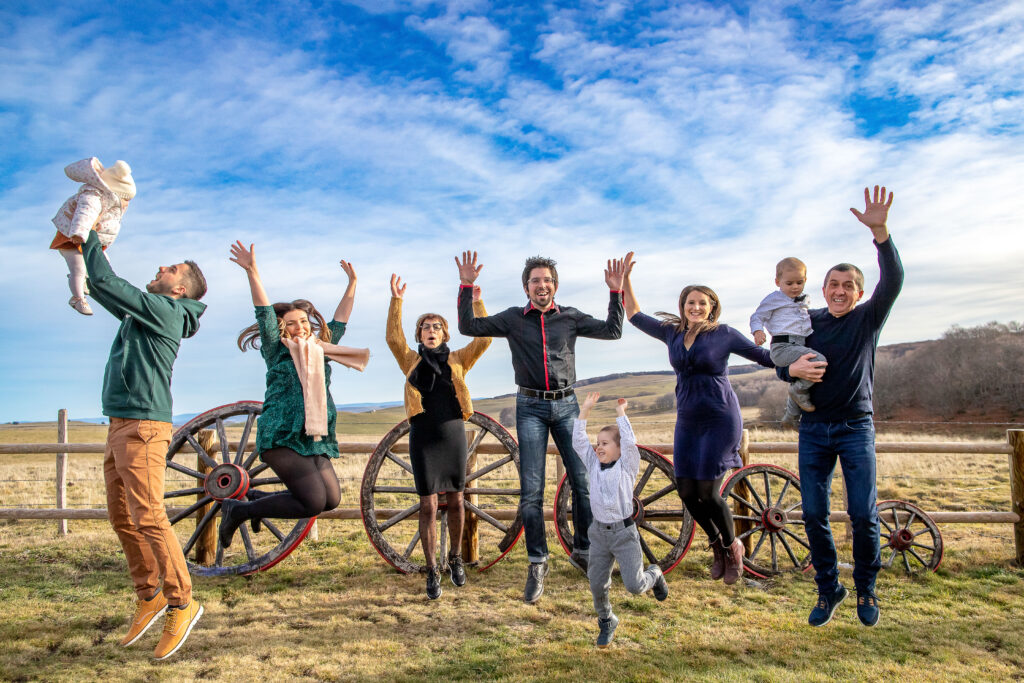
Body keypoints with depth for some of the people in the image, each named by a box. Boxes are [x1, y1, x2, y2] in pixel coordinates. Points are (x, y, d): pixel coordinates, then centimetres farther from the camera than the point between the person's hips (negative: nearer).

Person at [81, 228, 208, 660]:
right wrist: (89, 248, 23)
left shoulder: (165, 310, -7)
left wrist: (90, 239, 3)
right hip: (119, 427, 10)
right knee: (122, 519, 11)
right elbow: (101, 288, 30)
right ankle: (149, 597, 20)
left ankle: (181, 604, -4)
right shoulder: (143, 312, 19)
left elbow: (105, 282, -10)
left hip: (143, 426, -10)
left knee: (147, 517, -11)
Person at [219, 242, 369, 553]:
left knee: (332, 499, -1)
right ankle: (237, 510, 2)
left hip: (315, 441, 7)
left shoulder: (321, 350, 17)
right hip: (282, 438, -7)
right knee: (314, 502, -17)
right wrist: (252, 272, -14)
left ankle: (260, 501, 20)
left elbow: (340, 320, 22)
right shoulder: (277, 351, 4)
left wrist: (352, 283, 21)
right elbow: (264, 312, -6)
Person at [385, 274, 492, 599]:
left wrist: (477, 303, -11)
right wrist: (396, 301, -18)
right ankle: (432, 572, 10)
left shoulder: (458, 360, 6)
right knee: (428, 505, -1)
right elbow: (393, 338, -10)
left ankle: (455, 559, 31)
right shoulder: (411, 361, 6)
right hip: (423, 438, -1)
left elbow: (483, 339, -4)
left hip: (453, 435, 1)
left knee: (455, 502, 11)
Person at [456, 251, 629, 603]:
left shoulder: (570, 317, 7)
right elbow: (468, 326, 1)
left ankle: (583, 550, 19)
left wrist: (616, 291, -3)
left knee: (584, 482, 0)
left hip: (566, 405, 1)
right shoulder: (513, 318, 5)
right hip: (531, 407, -1)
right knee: (531, 491, -3)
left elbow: (613, 330, 5)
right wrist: (466, 286, -7)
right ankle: (537, 563, 9)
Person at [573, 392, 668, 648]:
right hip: (599, 532, 4)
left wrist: (620, 413, -11)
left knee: (634, 585, -5)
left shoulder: (627, 466, -4)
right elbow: (578, 442, 0)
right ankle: (606, 621, 32)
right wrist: (585, 411, -4)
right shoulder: (594, 465, 6)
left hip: (624, 532, -4)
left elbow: (629, 442, -19)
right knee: (597, 584, 6)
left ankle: (654, 575, 29)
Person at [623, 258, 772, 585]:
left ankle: (732, 547, 22)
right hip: (687, 421, 5)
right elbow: (635, 315, 16)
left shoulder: (723, 334, -5)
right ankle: (716, 544, 30)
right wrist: (625, 280, 11)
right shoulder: (672, 332, 7)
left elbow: (765, 356, -5)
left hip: (720, 420, -5)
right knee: (686, 491, 4)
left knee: (707, 492, -7)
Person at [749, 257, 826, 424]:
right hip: (783, 347, -8)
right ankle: (799, 390, -8)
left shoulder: (806, 300, 21)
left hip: (800, 347, 8)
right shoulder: (774, 299, 1)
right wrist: (758, 332, -16)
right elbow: (757, 317, 2)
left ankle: (791, 416, 39)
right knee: (819, 361, -28)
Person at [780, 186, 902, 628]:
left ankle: (866, 590, 18)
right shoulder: (807, 322, 5)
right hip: (814, 429, 2)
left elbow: (893, 280, -17)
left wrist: (880, 232, -32)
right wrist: (792, 369, -18)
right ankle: (828, 590, 19)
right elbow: (779, 363, 7)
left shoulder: (868, 318, 0)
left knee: (863, 514, -5)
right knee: (814, 515, 1)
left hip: (856, 428, -1)